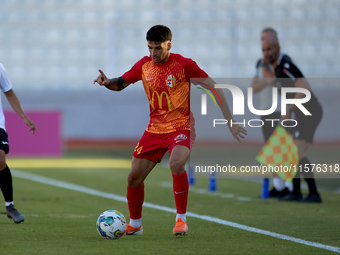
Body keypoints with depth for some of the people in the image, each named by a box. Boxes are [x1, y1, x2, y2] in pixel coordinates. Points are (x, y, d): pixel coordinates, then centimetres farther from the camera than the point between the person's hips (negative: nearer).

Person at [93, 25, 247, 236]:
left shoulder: (183, 65, -13)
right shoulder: (144, 65, 1)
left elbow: (215, 89, -10)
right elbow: (121, 84, 14)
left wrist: (230, 121, -15)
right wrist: (107, 82, -11)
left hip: (181, 127, -5)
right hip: (154, 129, 5)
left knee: (176, 164, -33)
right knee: (134, 177, 2)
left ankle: (181, 219, -17)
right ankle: (135, 224, 26)